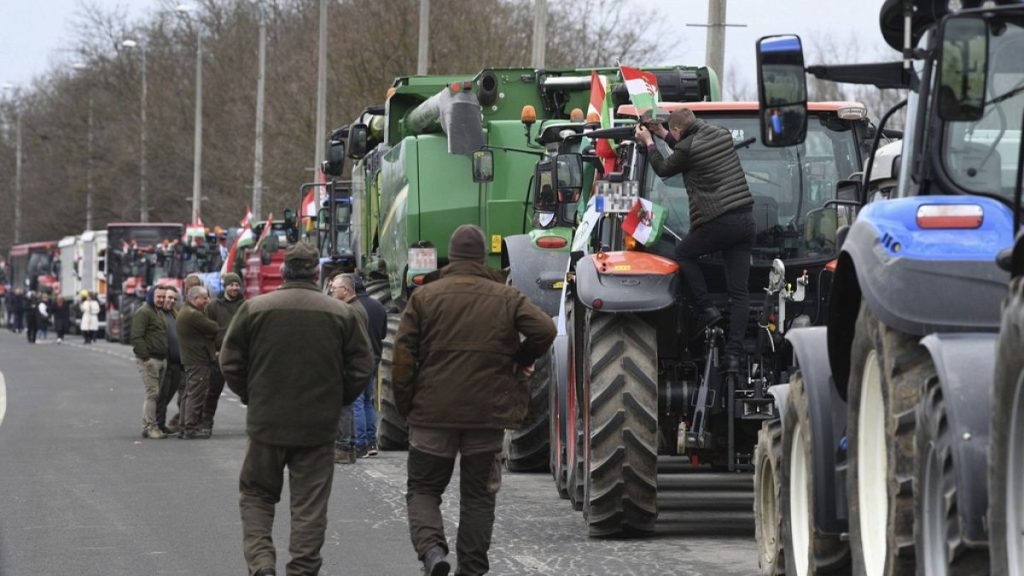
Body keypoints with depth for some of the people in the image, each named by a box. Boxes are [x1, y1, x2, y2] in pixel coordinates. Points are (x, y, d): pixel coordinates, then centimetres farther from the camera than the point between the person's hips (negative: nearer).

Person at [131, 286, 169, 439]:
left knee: (158, 394, 8)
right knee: (152, 393, -11)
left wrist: (166, 357, 20)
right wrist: (145, 357, -22)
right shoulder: (143, 313, -9)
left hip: (161, 359, 9)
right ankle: (150, 427, -10)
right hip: (149, 360, -9)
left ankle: (149, 426, 13)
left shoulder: (159, 314, 22)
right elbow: (137, 337, -17)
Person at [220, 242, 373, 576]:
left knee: (256, 497, 13)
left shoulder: (254, 309, -4)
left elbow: (230, 363, 0)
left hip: (266, 423, 0)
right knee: (310, 505, 7)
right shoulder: (341, 314, -1)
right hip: (318, 427, 0)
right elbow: (362, 366, 1)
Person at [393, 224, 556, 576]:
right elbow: (544, 330, -10)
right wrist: (521, 359, 9)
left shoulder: (424, 296, 0)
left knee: (423, 488, 9)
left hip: (433, 414, -1)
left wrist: (405, 404, 5)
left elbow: (404, 354, -4)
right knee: (479, 495, 12)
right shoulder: (506, 298, 2)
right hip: (488, 415, 1)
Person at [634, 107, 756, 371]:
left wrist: (649, 143, 24)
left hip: (719, 221, -7)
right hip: (746, 218, 7)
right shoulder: (722, 135, 12)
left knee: (683, 253, 23)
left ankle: (707, 308, 11)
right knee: (739, 292, 4)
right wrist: (663, 135, 34)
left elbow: (663, 169, 9)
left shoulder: (688, 147, -10)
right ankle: (734, 352, 0)